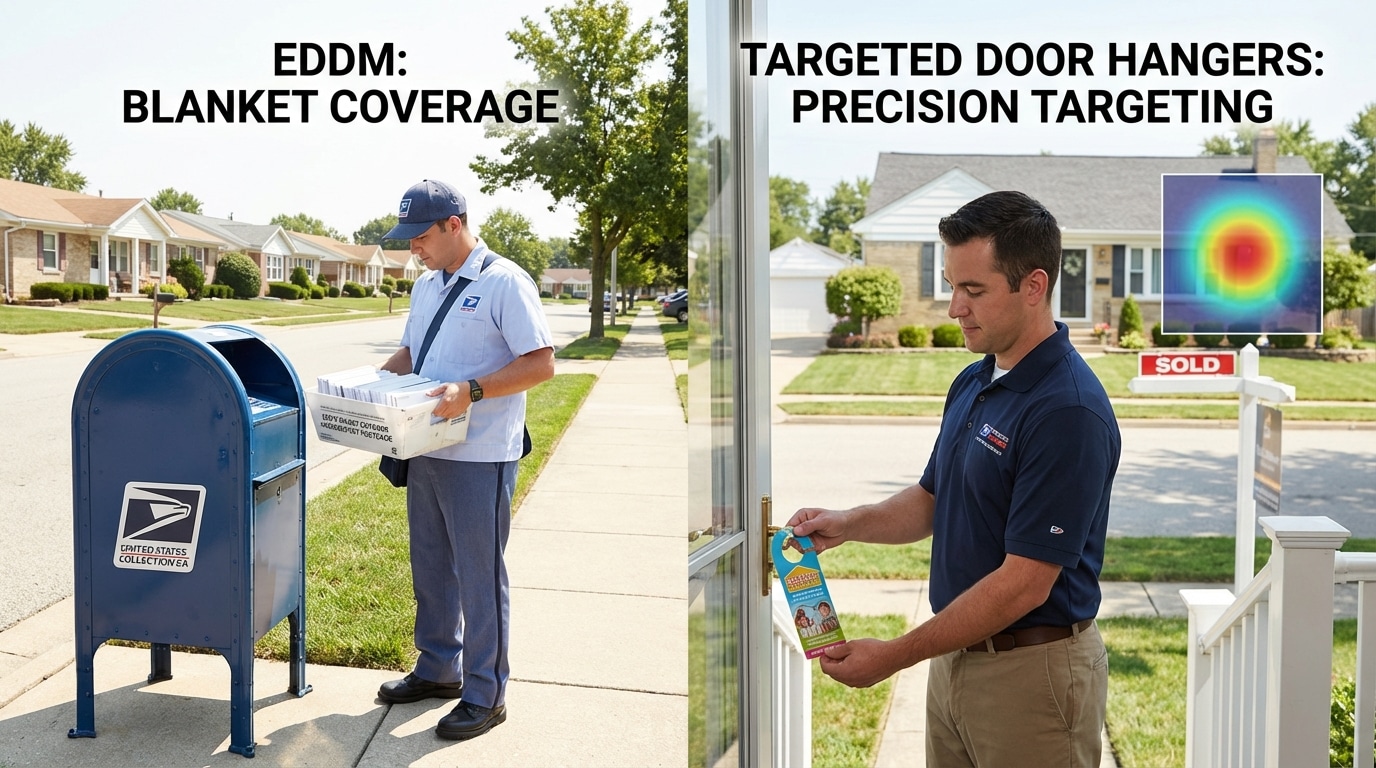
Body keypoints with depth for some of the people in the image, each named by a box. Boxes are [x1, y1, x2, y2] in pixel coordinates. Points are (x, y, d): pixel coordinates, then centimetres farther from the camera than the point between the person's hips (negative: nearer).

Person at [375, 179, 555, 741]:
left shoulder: (505, 283, -12)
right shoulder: (426, 286, 13)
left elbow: (541, 363, -18)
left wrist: (470, 391, -27)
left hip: (480, 457, -8)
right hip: (426, 451, 8)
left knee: (479, 575, 1)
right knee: (430, 567, 18)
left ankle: (485, 694, 14)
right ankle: (438, 669, 35)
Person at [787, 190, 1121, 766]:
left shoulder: (1069, 411, -23)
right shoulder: (972, 384, 6)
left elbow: (1025, 584, -24)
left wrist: (894, 655, -20)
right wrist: (849, 523, -2)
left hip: (1033, 670, -8)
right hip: (957, 656, 8)